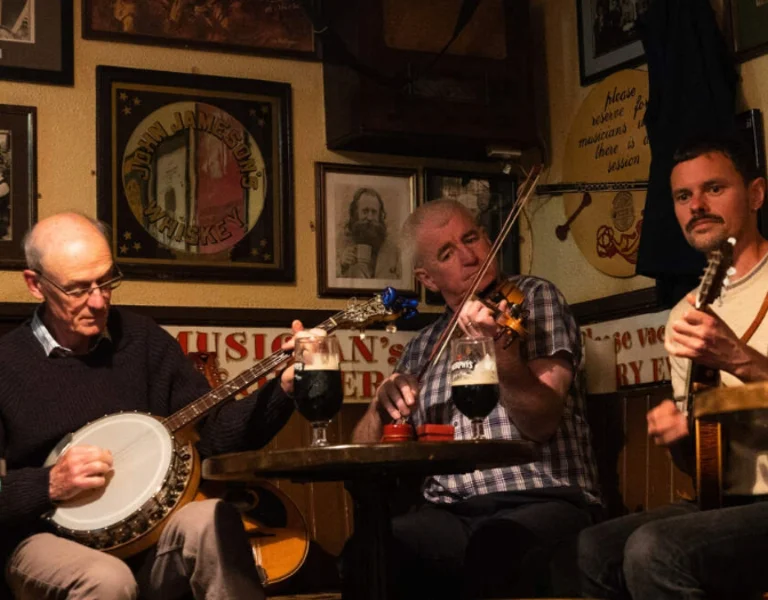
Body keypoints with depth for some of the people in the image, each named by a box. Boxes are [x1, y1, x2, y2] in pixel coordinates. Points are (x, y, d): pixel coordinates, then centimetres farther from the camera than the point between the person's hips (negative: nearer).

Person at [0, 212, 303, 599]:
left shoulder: (143, 339, 6)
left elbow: (214, 430, 2)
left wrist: (284, 388, -12)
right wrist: (49, 485, -18)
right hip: (50, 540, -3)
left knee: (211, 520, -29)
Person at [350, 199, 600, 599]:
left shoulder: (534, 299, 7)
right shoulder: (422, 348, 19)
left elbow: (540, 423, -7)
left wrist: (501, 348, -24)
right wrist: (382, 401, -5)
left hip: (542, 503, -3)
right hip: (447, 515, 3)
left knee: (493, 551, -39)